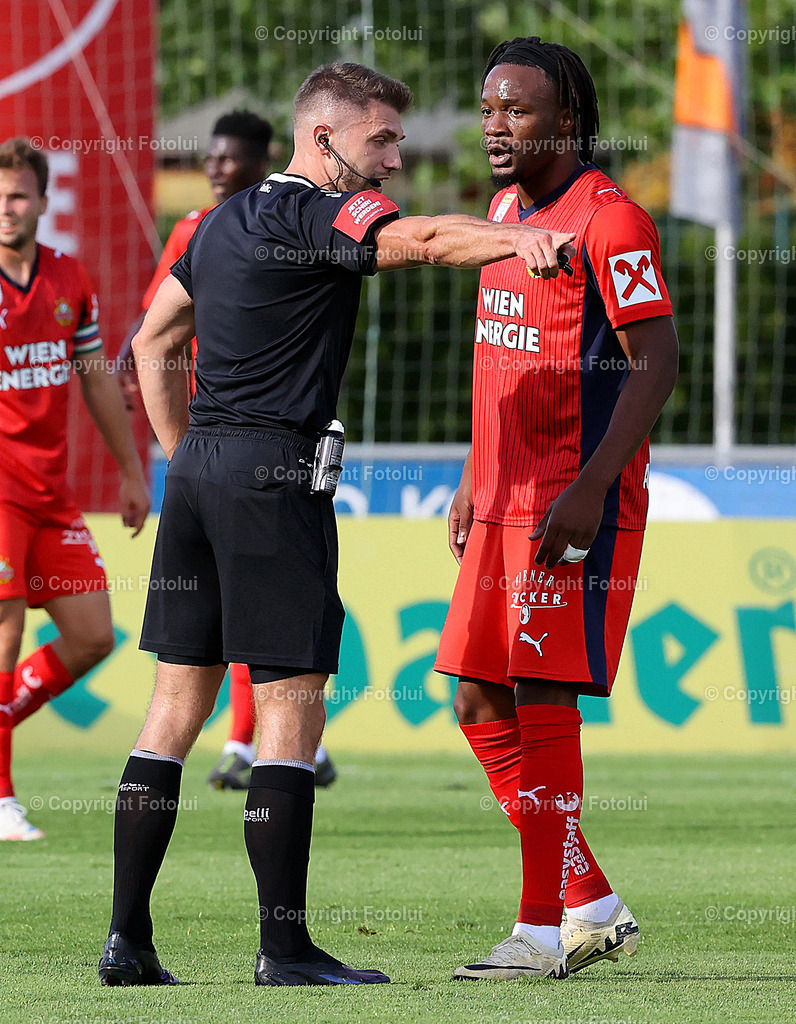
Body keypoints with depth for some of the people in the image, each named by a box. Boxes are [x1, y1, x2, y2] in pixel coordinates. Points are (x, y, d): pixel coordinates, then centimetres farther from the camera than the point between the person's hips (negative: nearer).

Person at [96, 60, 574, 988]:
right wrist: (517, 239, -44)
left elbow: (152, 342, 25)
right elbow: (416, 240, -28)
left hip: (198, 465, 9)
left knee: (178, 702, 9)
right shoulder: (313, 214, -9)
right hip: (272, 474, -9)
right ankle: (283, 947, -8)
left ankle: (127, 938, 8)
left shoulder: (222, 223, 18)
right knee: (290, 704, -6)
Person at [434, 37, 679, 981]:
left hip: (575, 510, -9)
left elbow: (657, 363, -17)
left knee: (541, 703, -8)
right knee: (479, 705, 8)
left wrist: (589, 488, -23)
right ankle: (592, 907, 17)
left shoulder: (607, 219, -12)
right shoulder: (507, 209, 15)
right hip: (505, 504, 9)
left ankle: (543, 931, -2)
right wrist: (475, 480, 22)